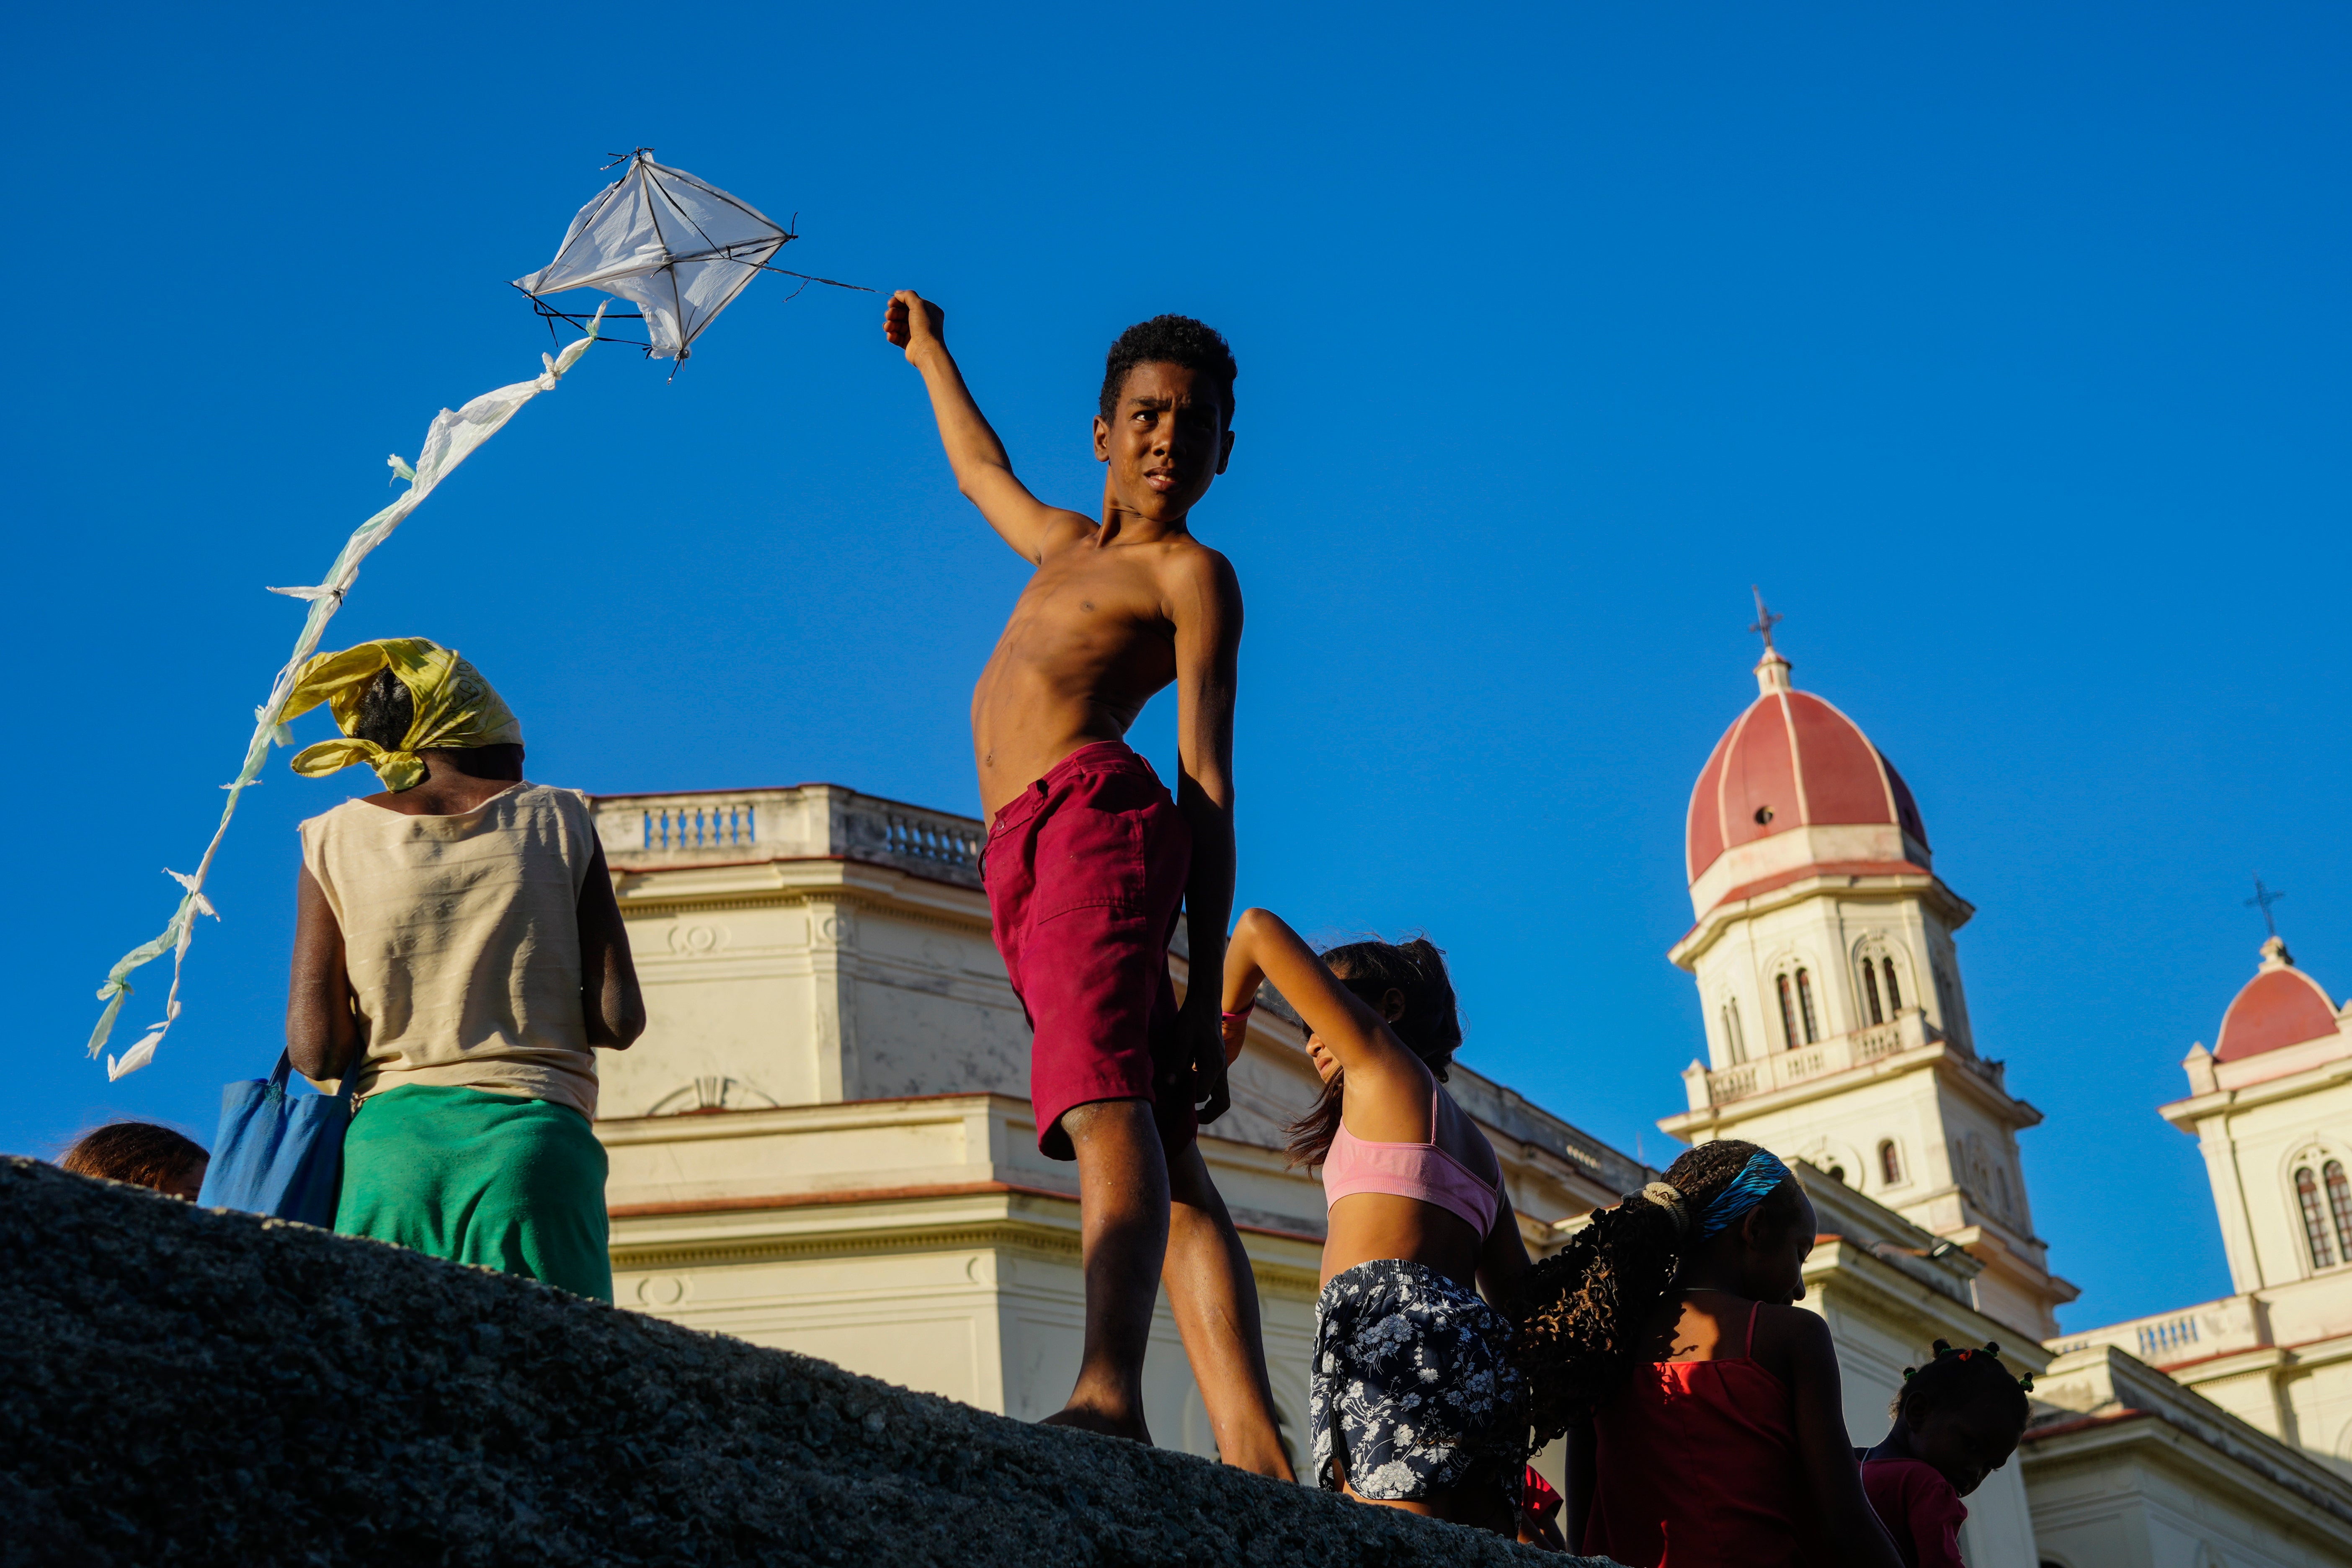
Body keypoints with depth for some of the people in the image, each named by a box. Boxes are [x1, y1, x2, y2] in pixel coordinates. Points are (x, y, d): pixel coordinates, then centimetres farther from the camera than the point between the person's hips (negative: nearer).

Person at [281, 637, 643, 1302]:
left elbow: (316, 1052, -1)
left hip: (391, 1142, 1)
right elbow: (620, 1020, 1)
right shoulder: (559, 819, 7)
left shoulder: (335, 841, 7)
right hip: (537, 1138, -1)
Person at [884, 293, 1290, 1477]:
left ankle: (1109, 1391, -49)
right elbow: (982, 471, 54)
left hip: (1095, 815, -7)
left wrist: (1209, 992, -9)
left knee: (1109, 1101, -29)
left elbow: (1208, 786, -1)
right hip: (1021, 860, 7)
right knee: (1170, 1176, -6)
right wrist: (932, 354, 69)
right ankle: (1254, 1453, -14)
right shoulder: (1067, 545, 31)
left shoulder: (1192, 575, 8)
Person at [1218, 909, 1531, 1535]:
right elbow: (1518, 1295, 24)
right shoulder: (1476, 1146, 31)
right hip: (1474, 1347, 8)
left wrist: (1229, 1018, 25)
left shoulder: (1385, 1061, 10)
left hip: (1394, 1320, -8)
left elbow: (1259, 930, 10)